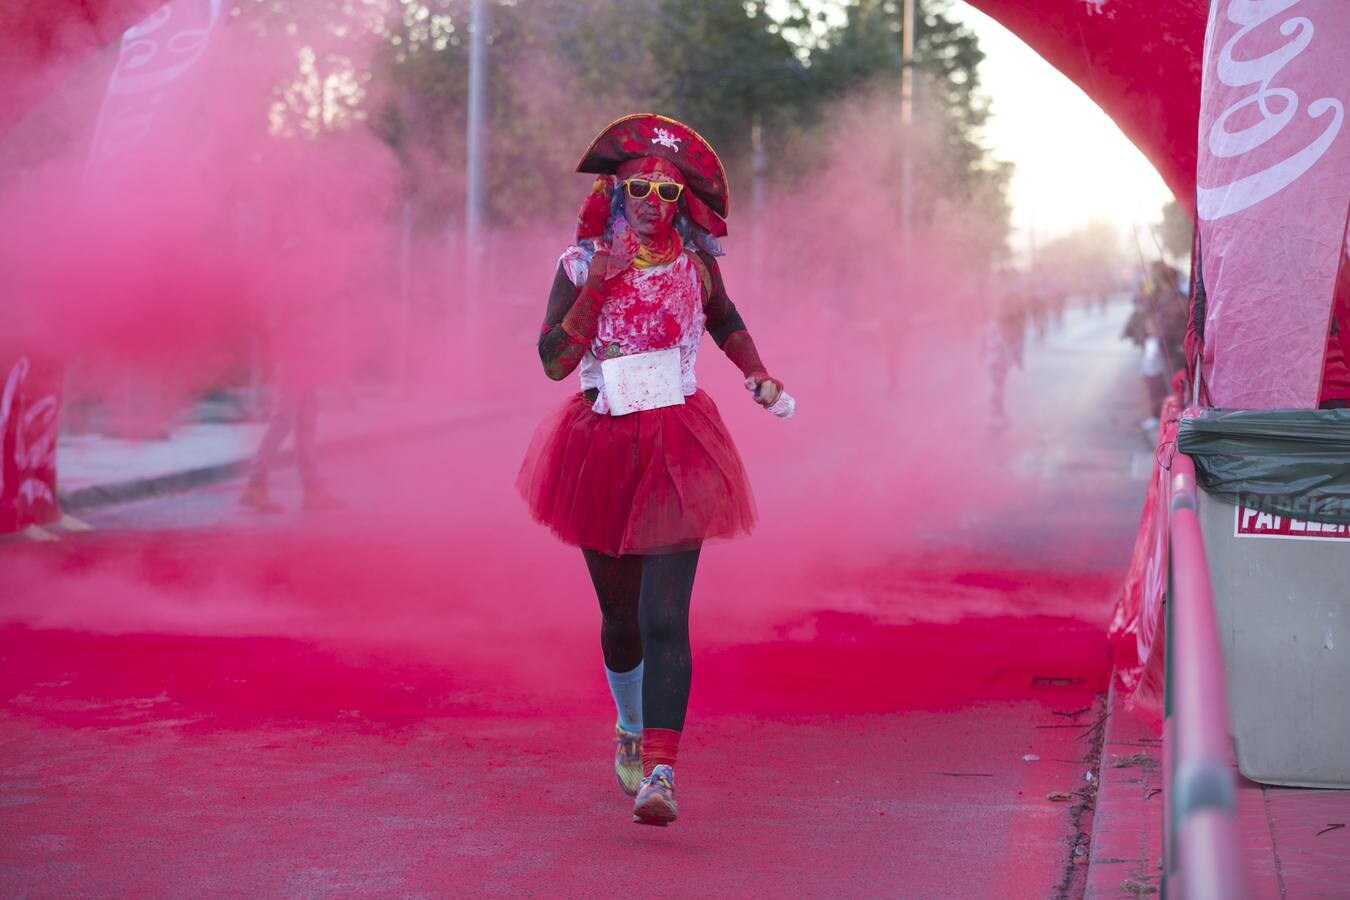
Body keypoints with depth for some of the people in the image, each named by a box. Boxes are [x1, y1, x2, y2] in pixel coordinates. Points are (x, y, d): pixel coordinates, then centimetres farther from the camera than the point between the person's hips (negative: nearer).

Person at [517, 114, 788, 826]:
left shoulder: (693, 260, 2)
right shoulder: (580, 265, -2)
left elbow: (725, 320, 22)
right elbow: (554, 361, -10)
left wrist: (758, 377, 9)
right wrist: (597, 288, -18)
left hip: (677, 452, -1)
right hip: (602, 447, 1)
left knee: (664, 618, -14)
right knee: (620, 614, 15)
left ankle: (658, 775, -20)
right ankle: (629, 728, 42)